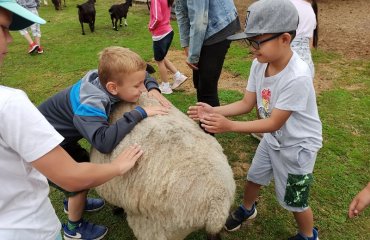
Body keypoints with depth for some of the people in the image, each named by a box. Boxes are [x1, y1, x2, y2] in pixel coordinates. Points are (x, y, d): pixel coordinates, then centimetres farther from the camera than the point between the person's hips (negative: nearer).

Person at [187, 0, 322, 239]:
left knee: (294, 200, 11)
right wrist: (213, 111, -22)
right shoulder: (259, 65, -13)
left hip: (298, 146, -6)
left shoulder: (297, 77, -36)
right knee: (254, 178, 25)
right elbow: (246, 104, -7)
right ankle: (247, 209, 56)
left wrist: (229, 125, -35)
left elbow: (274, 123, -30)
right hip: (272, 139, 7)